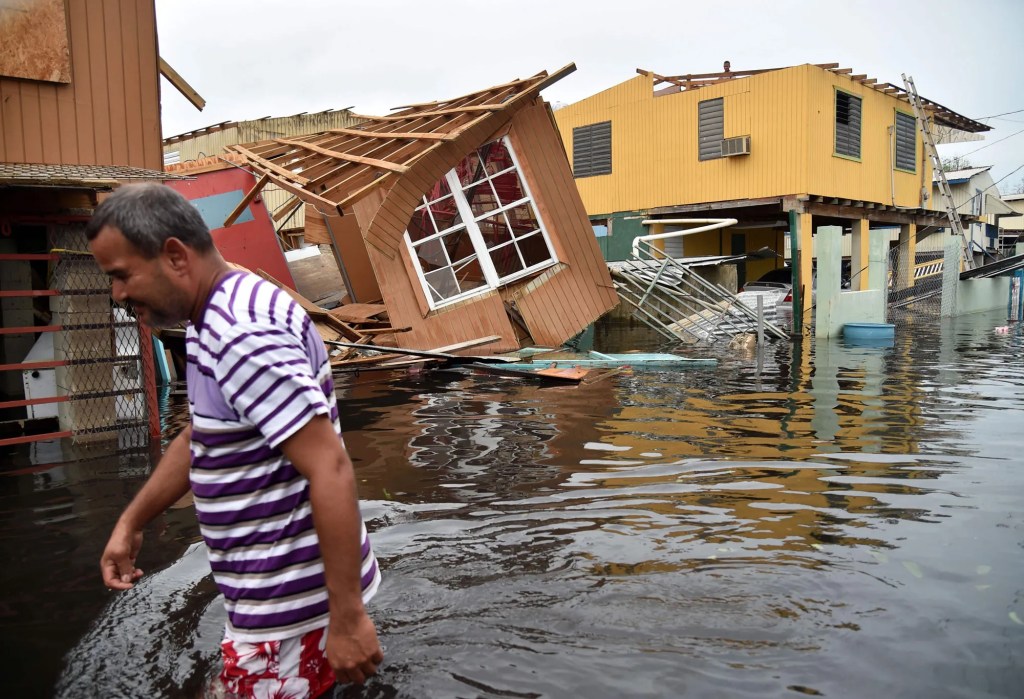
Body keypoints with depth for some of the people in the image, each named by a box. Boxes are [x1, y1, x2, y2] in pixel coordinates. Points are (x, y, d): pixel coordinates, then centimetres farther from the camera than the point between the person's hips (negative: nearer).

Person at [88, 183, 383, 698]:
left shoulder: (243, 336, -25)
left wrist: (347, 615, -26)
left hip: (292, 605, -10)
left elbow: (332, 473, -29)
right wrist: (130, 523, 21)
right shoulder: (212, 323, 7)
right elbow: (198, 437, 20)